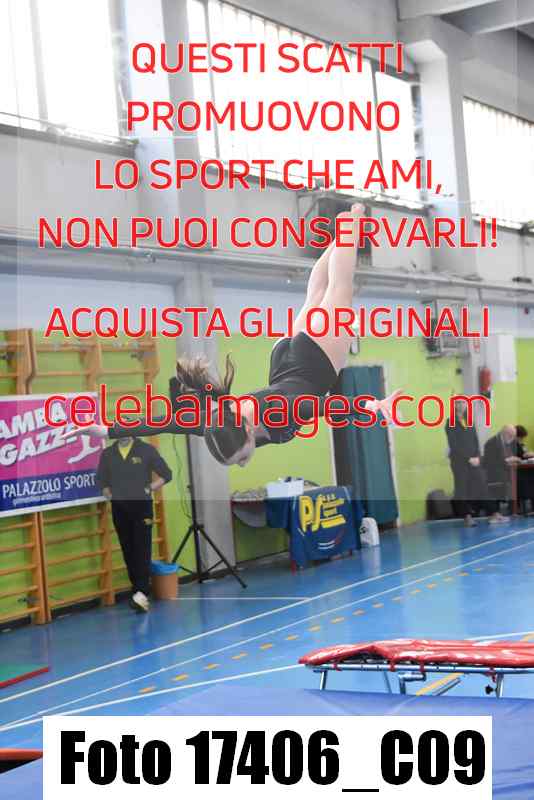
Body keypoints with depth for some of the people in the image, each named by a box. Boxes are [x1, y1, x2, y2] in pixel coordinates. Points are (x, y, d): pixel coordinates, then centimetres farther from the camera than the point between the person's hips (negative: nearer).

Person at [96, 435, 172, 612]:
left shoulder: (146, 450, -2)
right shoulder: (107, 454, 6)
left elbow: (166, 474, 2)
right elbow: (101, 480, 17)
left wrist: (148, 489, -5)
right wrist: (109, 494, 2)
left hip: (141, 506, -3)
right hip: (119, 509, 3)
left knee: (142, 550, -10)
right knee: (128, 551, 7)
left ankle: (141, 593, -17)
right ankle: (138, 589, 17)